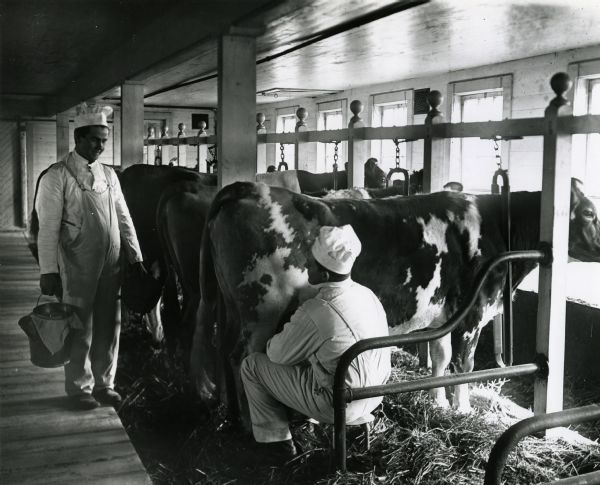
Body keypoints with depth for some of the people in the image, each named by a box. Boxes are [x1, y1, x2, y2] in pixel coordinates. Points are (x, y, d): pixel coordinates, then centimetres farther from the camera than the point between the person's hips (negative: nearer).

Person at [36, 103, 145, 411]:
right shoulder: (58, 176, -7)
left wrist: (135, 256, 6)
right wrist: (48, 271, -14)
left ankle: (104, 384, 26)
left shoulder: (108, 175, 9)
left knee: (108, 327, 11)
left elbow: (124, 219, 12)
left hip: (110, 266, 5)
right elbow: (48, 227, -11)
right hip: (77, 268, -5)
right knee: (80, 329, 5)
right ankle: (79, 388, 21)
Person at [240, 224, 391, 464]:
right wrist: (294, 330, 17)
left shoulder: (315, 312, -26)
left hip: (339, 405, -8)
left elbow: (279, 354, -11)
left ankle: (276, 442, 14)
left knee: (252, 365, 4)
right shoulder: (366, 294, -3)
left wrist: (272, 342, 12)